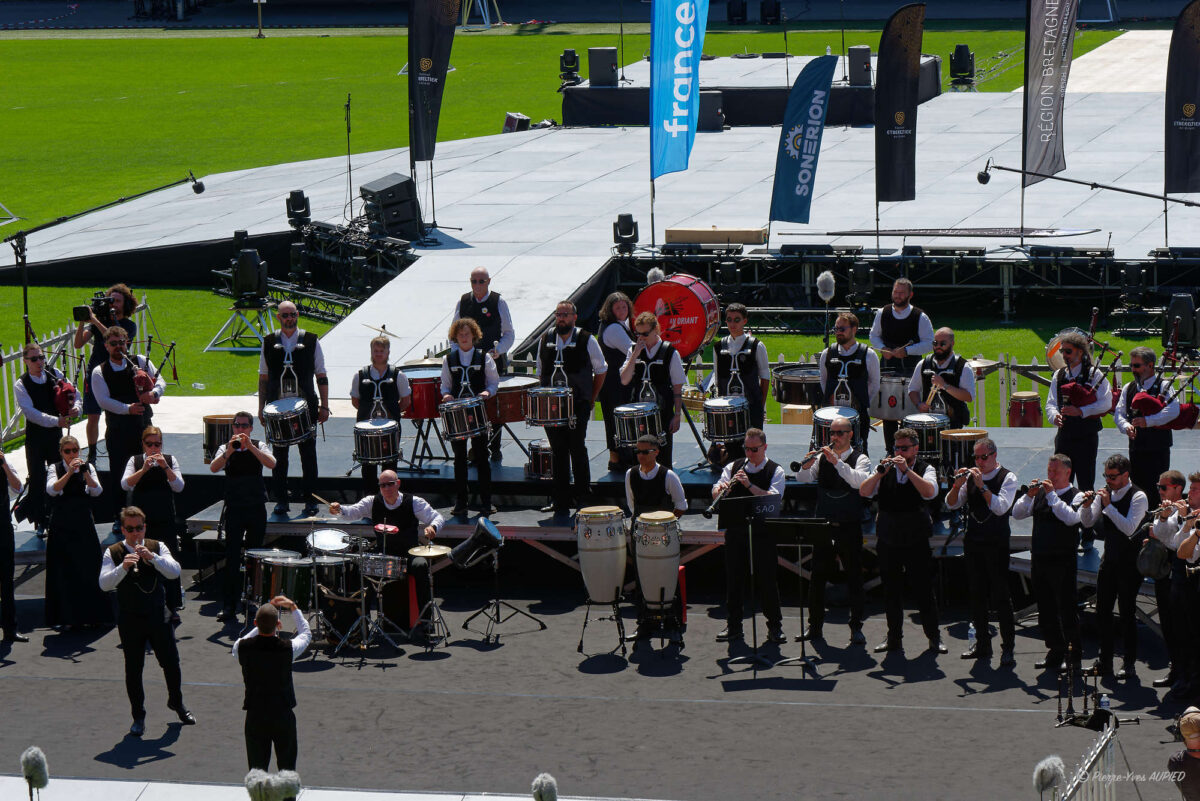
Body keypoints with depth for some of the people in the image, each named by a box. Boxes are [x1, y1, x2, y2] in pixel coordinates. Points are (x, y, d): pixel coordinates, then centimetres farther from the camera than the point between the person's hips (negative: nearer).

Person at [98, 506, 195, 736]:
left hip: (158, 616, 2)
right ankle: (138, 717, 18)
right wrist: (123, 568, -34)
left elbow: (174, 572, -14)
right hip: (130, 620, -2)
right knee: (133, 670, 4)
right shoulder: (113, 553, -5)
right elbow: (104, 583, -18)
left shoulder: (157, 547, 1)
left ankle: (176, 703, 35)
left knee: (171, 664, 9)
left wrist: (152, 557, -28)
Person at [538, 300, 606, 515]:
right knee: (558, 451, 4)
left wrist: (591, 400, 5)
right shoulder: (546, 340, 9)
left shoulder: (587, 340, -2)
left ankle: (583, 497, 5)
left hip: (578, 406, -3)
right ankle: (561, 501, 8)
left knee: (577, 449, -8)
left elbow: (601, 370, 7)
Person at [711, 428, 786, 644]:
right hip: (735, 529, 3)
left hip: (762, 531, -3)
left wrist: (749, 484, -22)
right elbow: (715, 493, 3)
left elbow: (773, 498, -14)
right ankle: (733, 625, 16)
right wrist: (721, 489, -21)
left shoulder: (775, 471, 1)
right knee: (733, 577, 7)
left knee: (766, 578, -1)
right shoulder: (733, 467, 11)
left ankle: (774, 626, 8)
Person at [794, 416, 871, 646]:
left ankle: (856, 630, 2)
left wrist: (836, 462, -30)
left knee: (854, 578, -2)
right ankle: (815, 627, 18)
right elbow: (803, 478, -4)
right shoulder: (822, 457, 8)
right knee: (818, 577, 8)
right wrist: (806, 466, -25)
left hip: (849, 529, -3)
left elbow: (860, 481, -22)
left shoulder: (860, 459, -2)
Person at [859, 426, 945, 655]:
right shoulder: (886, 469, 6)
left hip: (917, 539, -3)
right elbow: (864, 492, -5)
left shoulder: (925, 469, 0)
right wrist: (879, 473, -20)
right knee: (891, 589, 7)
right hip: (888, 538, 3)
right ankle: (894, 637, 17)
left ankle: (934, 636, 9)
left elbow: (930, 492, -21)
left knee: (923, 588, -1)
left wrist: (907, 470, -26)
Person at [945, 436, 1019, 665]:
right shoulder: (970, 476, 8)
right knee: (976, 594, 9)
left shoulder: (1007, 477, -5)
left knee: (1000, 596, -5)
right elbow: (951, 504, 5)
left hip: (997, 543, -5)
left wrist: (981, 486, -23)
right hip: (973, 541, 5)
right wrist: (957, 485, -13)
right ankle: (982, 643, 19)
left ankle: (1008, 647, -1)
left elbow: (1000, 507, -18)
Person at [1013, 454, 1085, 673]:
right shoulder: (1041, 494, 12)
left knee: (1067, 609, -3)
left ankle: (1074, 655, 6)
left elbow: (1070, 518, -23)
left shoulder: (1076, 496, -3)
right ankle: (1055, 652, 22)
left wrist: (1051, 494, -20)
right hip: (1039, 560, 6)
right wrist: (1029, 495, -8)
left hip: (1063, 561, -6)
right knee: (1045, 609, 11)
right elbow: (1017, 514, 7)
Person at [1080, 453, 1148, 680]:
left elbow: (1129, 528, -24)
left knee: (1127, 613, -2)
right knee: (1102, 611, 9)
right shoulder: (1105, 492, 6)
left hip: (1130, 561, -7)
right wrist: (1087, 505, -14)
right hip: (1109, 559, 7)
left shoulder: (1138, 497, -13)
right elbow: (1088, 522, 5)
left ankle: (1129, 665, 5)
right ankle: (1104, 661, 19)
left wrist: (1108, 506, -26)